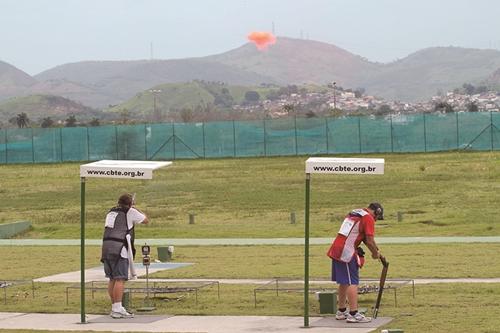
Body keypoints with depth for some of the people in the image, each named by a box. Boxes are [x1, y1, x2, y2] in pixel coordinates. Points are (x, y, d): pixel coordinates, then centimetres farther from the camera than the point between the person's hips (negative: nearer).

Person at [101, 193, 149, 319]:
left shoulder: (111, 212, 21)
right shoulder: (130, 212, 3)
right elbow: (146, 220, 14)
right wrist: (136, 210, 29)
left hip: (107, 246, 7)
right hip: (119, 248, -7)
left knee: (112, 279, 12)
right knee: (120, 279, -10)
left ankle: (114, 307, 17)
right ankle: (117, 309, -16)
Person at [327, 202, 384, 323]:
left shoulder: (353, 214, 21)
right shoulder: (368, 218, -6)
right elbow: (370, 241, -12)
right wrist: (375, 254, 6)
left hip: (336, 249, 9)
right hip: (347, 253, -9)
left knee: (343, 282, 17)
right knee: (352, 282, -8)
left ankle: (341, 311, 26)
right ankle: (354, 314, -12)